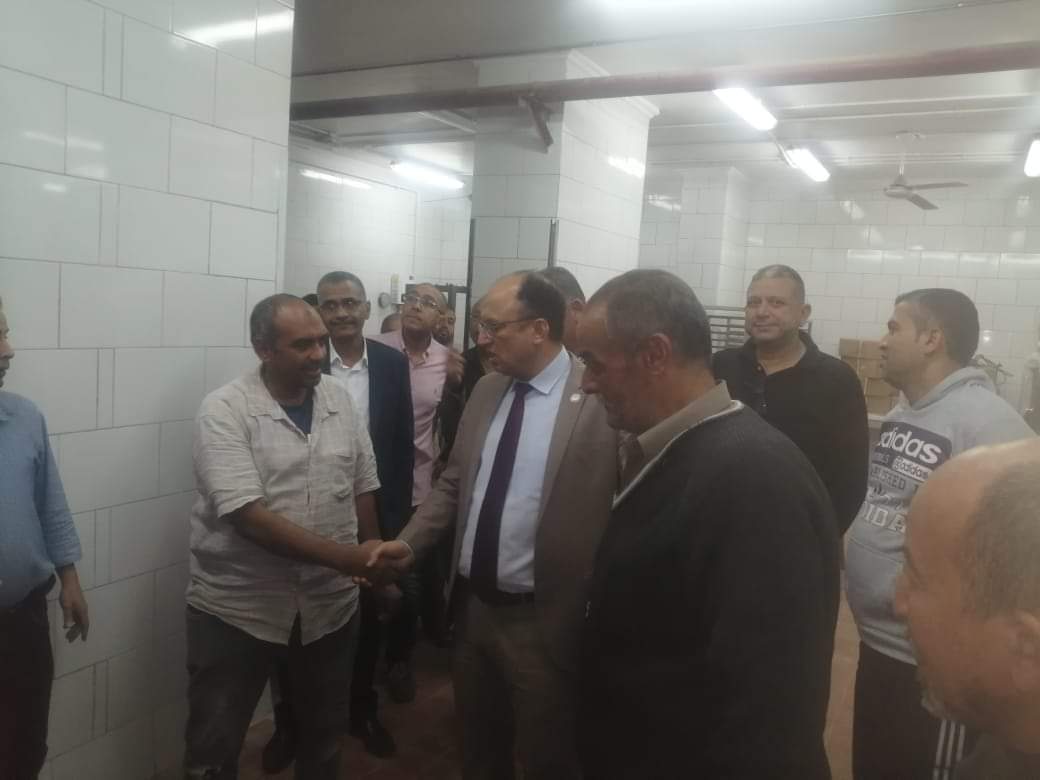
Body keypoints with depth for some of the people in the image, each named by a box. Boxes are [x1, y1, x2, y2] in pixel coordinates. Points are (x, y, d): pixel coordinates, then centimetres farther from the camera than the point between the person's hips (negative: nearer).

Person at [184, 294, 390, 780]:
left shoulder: (339, 399, 0)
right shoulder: (224, 410, -16)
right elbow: (250, 516, -25)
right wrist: (349, 558, -28)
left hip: (330, 604, 4)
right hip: (236, 608, -4)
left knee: (324, 734, 21)